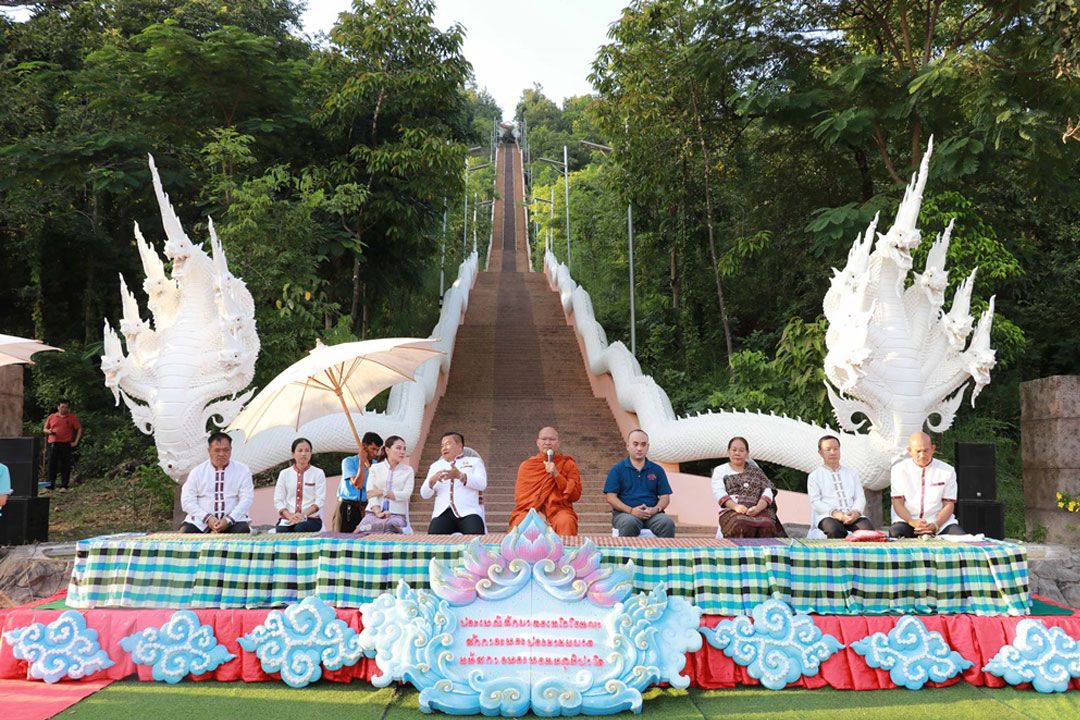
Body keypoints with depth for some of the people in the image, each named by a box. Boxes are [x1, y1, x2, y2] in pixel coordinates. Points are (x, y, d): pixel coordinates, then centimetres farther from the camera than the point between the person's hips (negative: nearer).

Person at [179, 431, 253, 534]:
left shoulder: (242, 470, 7)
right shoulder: (197, 472, 9)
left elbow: (246, 499, 0)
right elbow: (187, 501, 3)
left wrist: (228, 520, -16)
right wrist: (207, 518, -13)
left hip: (233, 519, 0)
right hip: (201, 521, 0)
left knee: (242, 531, -32)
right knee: (185, 532, -29)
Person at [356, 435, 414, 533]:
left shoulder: (408, 470, 11)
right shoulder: (375, 468, 12)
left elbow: (406, 495, -2)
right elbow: (370, 493, 0)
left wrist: (381, 492, -6)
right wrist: (378, 512, -16)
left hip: (397, 514, -1)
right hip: (374, 513, 1)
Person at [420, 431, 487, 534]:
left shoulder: (475, 462, 18)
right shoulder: (436, 466, 27)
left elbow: (482, 484, -1)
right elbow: (424, 494, 16)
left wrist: (460, 476, -18)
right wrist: (432, 480, -7)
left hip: (469, 511, -2)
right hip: (443, 513, 2)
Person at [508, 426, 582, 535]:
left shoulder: (567, 464, 9)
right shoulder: (526, 465, 12)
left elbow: (575, 495, 1)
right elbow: (521, 496, 6)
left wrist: (556, 474, -10)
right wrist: (536, 512, -11)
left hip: (558, 510, -1)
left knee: (566, 522, -34)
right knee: (521, 523, -32)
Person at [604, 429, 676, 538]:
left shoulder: (657, 470, 17)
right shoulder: (617, 469, 9)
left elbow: (665, 497, 13)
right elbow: (610, 497, 1)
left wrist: (656, 509, -9)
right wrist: (631, 510, -13)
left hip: (652, 514, 2)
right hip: (625, 513, -2)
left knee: (668, 523, -30)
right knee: (629, 523, -38)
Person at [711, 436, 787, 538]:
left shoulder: (756, 471, 23)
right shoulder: (720, 471, 18)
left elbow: (768, 490, 9)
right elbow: (718, 492, 1)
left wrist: (758, 508, -13)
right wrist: (735, 506, -18)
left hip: (758, 511, 2)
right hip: (731, 511, -2)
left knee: (767, 525, -34)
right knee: (742, 525, -38)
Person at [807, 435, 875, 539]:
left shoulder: (852, 474, 26)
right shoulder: (814, 476, 14)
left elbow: (860, 497, 15)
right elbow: (815, 502, 2)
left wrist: (856, 512, -9)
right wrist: (834, 512, -17)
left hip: (852, 516, 3)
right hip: (827, 516, -3)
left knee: (867, 526, -32)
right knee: (835, 529, -40)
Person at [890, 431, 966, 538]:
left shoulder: (947, 471, 5)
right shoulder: (899, 469, 3)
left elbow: (949, 505, 3)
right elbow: (897, 503, -1)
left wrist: (935, 525, -16)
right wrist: (912, 522, -20)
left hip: (939, 521, 1)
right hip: (907, 520, 0)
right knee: (895, 533, -34)